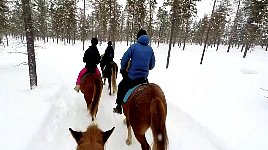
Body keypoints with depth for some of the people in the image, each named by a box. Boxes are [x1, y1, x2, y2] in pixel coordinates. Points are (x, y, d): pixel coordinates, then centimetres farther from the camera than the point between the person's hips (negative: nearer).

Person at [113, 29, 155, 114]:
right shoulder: (150, 49, 4)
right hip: (144, 77, 3)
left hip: (132, 76, -3)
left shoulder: (134, 46, -7)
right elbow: (152, 65, 8)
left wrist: (123, 70, 9)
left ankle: (119, 108, 25)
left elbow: (124, 60, -8)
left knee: (121, 87, 19)